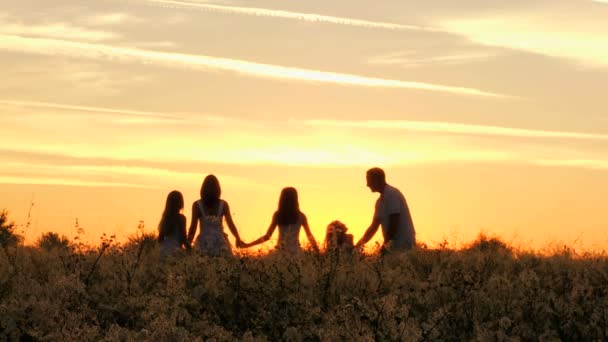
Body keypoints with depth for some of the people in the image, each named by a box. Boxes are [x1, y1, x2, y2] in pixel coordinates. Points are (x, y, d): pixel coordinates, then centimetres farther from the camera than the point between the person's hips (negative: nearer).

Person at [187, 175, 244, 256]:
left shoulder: (197, 205, -2)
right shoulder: (223, 204, 1)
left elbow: (193, 227, -3)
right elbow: (231, 224, 5)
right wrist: (238, 239, 21)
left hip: (204, 244, -1)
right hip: (220, 242, 1)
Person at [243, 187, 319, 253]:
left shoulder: (277, 215, 0)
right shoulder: (301, 216, 0)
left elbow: (267, 236, -1)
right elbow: (310, 236, 3)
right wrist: (318, 252, 14)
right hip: (295, 252, -1)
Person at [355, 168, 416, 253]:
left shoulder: (392, 194, -12)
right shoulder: (380, 201, 17)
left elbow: (394, 223, -18)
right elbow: (373, 227, 19)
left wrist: (385, 246, -14)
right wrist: (358, 246, 12)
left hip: (403, 246, -9)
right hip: (395, 246, 9)